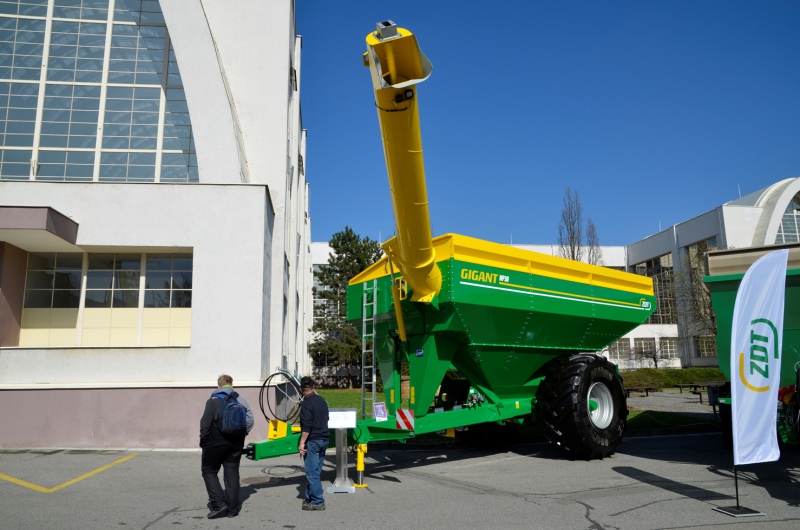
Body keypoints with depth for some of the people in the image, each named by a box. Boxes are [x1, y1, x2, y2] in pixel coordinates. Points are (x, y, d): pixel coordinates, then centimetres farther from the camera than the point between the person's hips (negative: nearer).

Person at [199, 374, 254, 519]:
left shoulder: (213, 400, -8)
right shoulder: (240, 400, 4)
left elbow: (205, 423, -13)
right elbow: (250, 419, 0)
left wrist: (203, 441, -1)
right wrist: (241, 434, 10)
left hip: (216, 443, -4)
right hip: (236, 443, 4)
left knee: (209, 471, 11)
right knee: (232, 473, 10)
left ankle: (218, 504, -2)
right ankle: (232, 509, 13)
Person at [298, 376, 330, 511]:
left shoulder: (306, 403, -15)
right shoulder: (322, 400, 10)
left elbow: (307, 425, -22)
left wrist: (302, 442, -19)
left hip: (313, 440, -8)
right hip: (324, 439, 8)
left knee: (312, 472, -3)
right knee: (315, 471, 15)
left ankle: (317, 502, -2)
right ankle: (310, 497, 22)